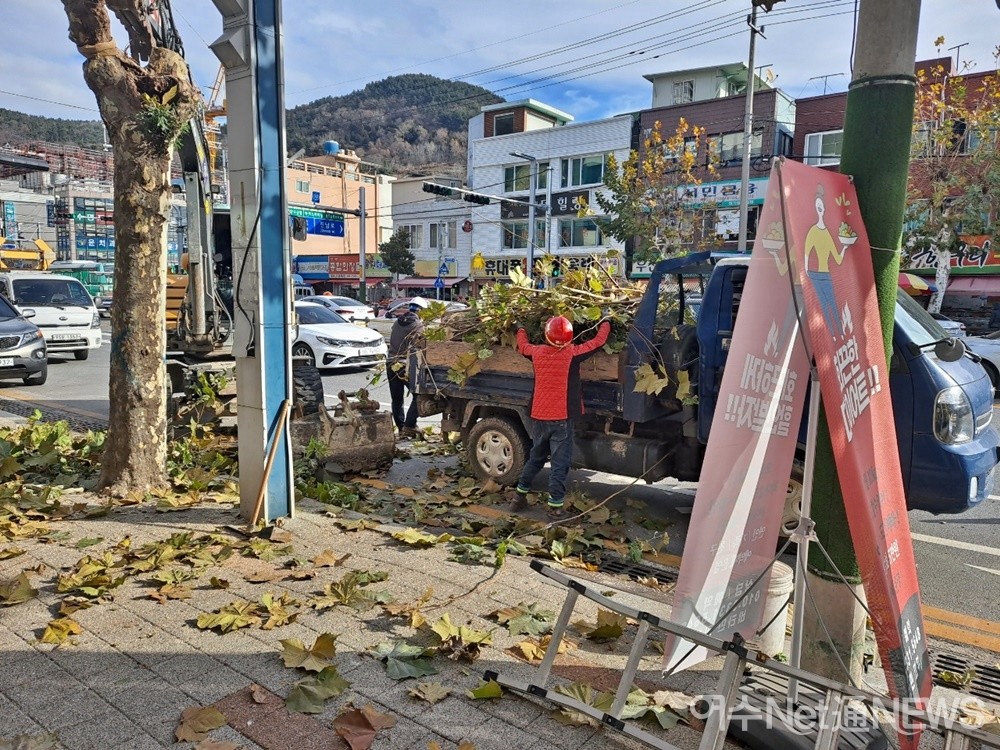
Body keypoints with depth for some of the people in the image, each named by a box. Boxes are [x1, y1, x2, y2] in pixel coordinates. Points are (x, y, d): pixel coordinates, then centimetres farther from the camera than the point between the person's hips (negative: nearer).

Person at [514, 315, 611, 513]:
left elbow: (523, 346, 21)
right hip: (561, 417, -5)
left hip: (539, 416, 5)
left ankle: (522, 488, 29)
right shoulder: (572, 353, -13)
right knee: (560, 461, 0)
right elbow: (598, 341, -2)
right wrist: (606, 323, 16)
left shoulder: (537, 352, -2)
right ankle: (555, 501, 0)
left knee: (536, 456, 22)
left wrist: (521, 329, 40)